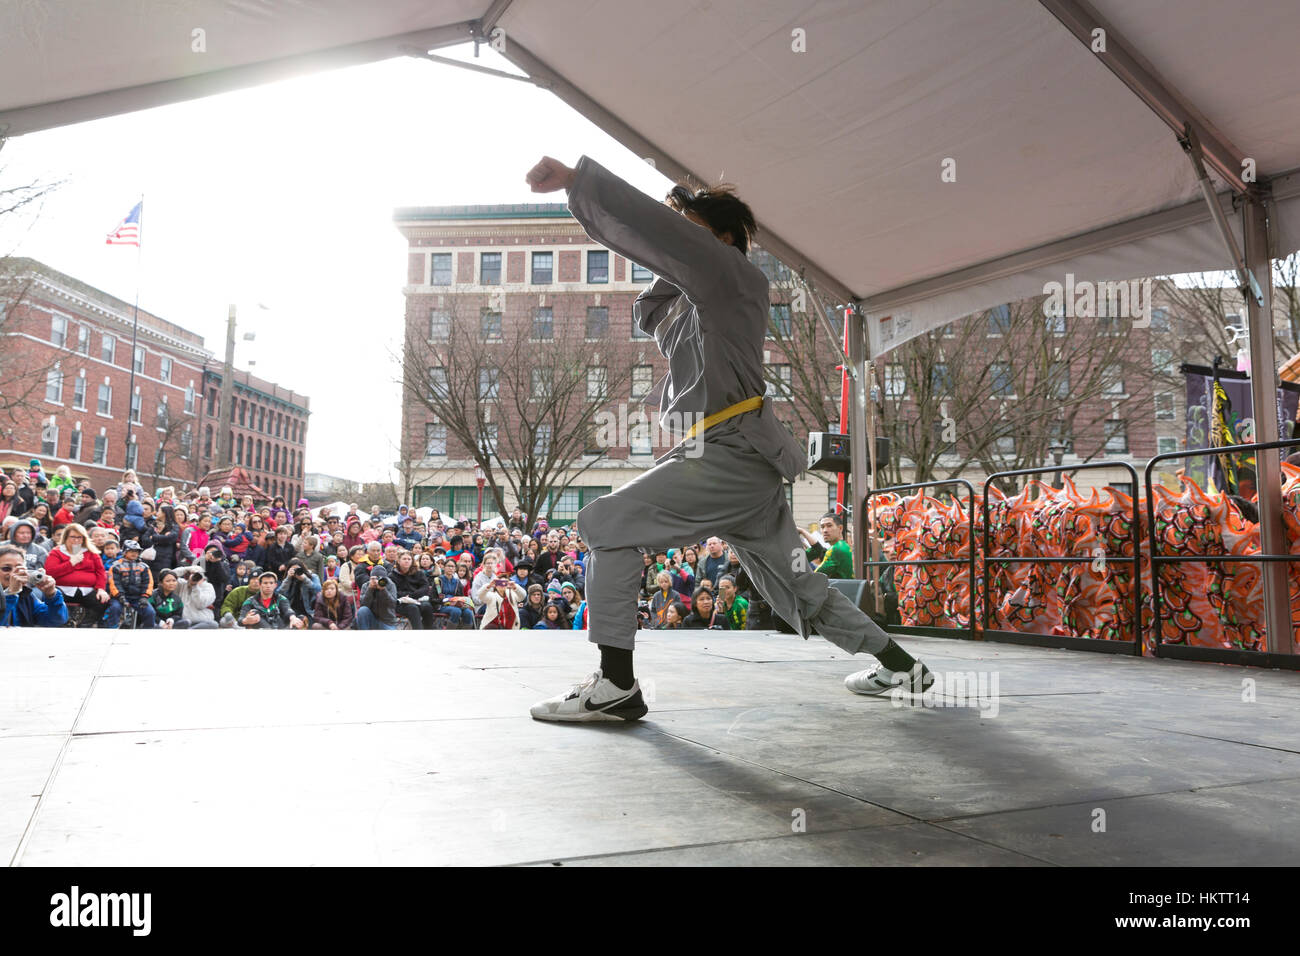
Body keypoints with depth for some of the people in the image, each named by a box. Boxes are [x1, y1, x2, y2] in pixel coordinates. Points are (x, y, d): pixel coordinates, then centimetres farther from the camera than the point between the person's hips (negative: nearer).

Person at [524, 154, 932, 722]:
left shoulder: (735, 276, -2)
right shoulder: (696, 303, 26)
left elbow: (660, 231, -14)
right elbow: (647, 314, 36)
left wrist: (576, 177, -18)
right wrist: (673, 274, 20)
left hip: (730, 456, -11)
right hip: (748, 463, 11)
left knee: (605, 524, -13)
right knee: (796, 586, 18)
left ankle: (616, 685, -14)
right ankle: (898, 665, 29)